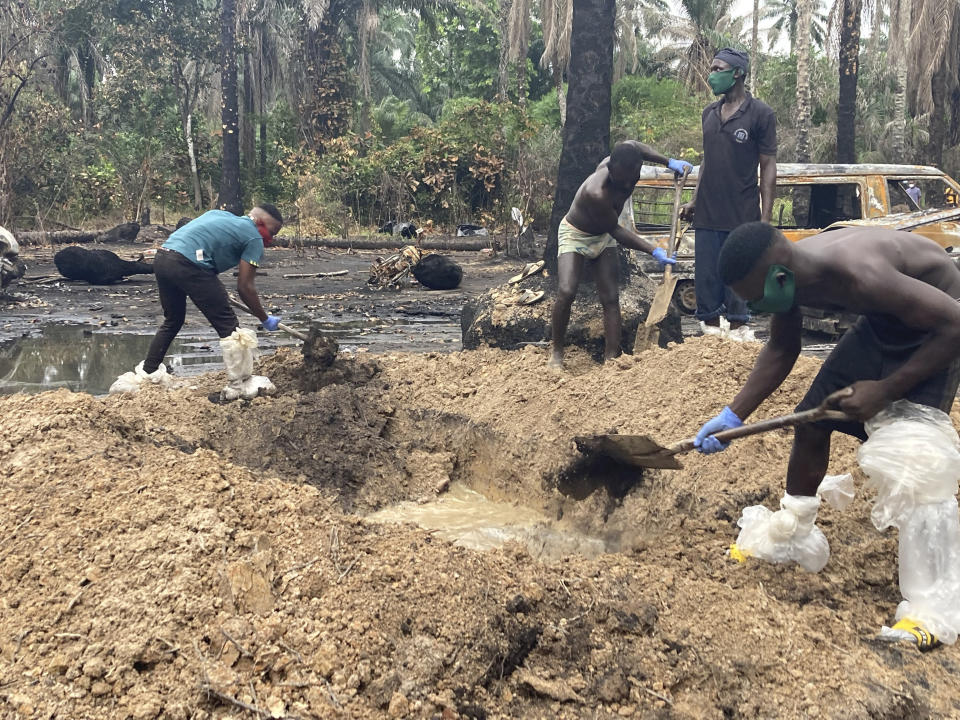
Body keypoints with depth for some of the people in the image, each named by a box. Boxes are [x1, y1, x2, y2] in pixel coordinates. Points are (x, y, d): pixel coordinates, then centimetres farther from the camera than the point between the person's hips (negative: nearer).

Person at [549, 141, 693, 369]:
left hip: (603, 237, 7)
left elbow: (633, 144, 6)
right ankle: (557, 351, -3)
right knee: (566, 292, -23)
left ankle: (611, 358, -8)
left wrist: (669, 162, -2)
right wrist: (654, 251, -26)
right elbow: (616, 231, -27)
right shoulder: (596, 193, -39)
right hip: (575, 234, -7)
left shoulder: (627, 165, -20)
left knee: (611, 298, -5)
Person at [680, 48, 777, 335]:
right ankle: (711, 329, 14)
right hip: (707, 214, 5)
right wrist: (694, 201, 13)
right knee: (706, 278, 6)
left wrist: (766, 217, -10)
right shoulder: (709, 113, 13)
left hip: (742, 216, -5)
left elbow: (768, 166, -5)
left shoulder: (761, 114, -4)